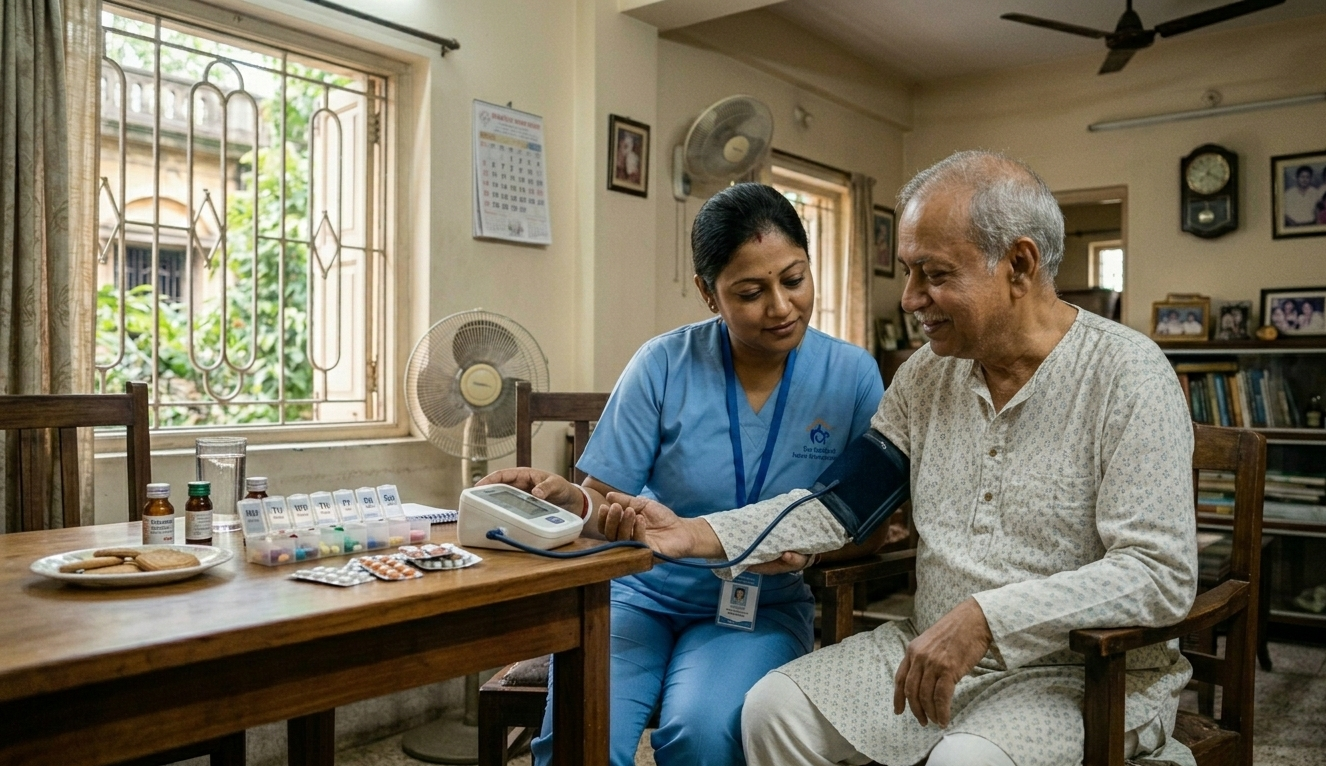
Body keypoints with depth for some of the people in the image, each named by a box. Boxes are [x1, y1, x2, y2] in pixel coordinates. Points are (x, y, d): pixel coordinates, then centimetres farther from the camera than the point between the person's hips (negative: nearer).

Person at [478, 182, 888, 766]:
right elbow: (605, 501, -4)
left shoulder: (851, 376, -5)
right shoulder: (664, 365, -7)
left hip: (761, 608, 1)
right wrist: (568, 499, -27)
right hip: (640, 593, 0)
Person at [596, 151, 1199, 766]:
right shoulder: (927, 373, 5)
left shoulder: (1127, 374, -13)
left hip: (1080, 670, -5)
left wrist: (987, 618, -29)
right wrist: (698, 534, -8)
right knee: (774, 707, -10)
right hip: (926, 648, 6)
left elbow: (1161, 576, -19)